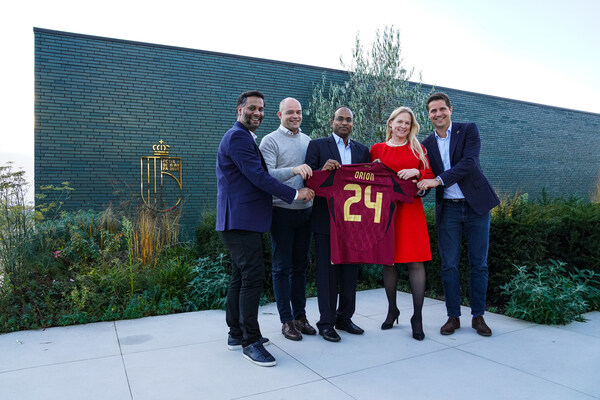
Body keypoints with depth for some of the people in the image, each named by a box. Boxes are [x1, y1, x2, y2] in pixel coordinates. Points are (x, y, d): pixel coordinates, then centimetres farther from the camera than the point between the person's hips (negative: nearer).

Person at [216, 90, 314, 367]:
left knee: (240, 276, 14)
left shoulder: (242, 137, 23)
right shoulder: (238, 137, -12)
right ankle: (250, 341, 0)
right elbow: (259, 177, -19)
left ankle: (236, 333, 25)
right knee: (253, 277, -9)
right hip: (241, 220, -11)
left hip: (240, 220, 11)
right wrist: (295, 194, -14)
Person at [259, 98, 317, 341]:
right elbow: (267, 175, -15)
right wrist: (293, 170, -29)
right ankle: (286, 320, 13)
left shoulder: (307, 140, 14)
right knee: (282, 267, 2)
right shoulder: (270, 141, -4)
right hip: (282, 210, -5)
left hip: (305, 210, 6)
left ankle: (300, 315, 23)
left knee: (300, 265, 12)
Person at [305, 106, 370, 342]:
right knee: (327, 271, 2)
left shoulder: (362, 150, 14)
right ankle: (326, 323, 14)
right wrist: (324, 170, -24)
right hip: (326, 219, -4)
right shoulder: (317, 145, 1)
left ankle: (345, 318, 27)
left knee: (350, 270, 12)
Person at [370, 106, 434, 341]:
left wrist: (416, 172, -11)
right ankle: (392, 310, 22)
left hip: (410, 209, 0)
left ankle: (417, 317, 4)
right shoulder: (377, 149, 10)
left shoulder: (418, 149, 11)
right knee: (388, 260, 5)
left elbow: (430, 176, 8)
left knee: (415, 261, -5)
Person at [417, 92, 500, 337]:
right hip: (448, 209, 2)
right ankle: (453, 316, 16)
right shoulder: (427, 144, 8)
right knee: (449, 266, 3)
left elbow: (469, 162, -17)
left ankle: (478, 316, 19)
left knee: (479, 264, 6)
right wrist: (418, 186, -11)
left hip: (475, 205, -2)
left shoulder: (469, 130, -2)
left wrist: (439, 180, -25)